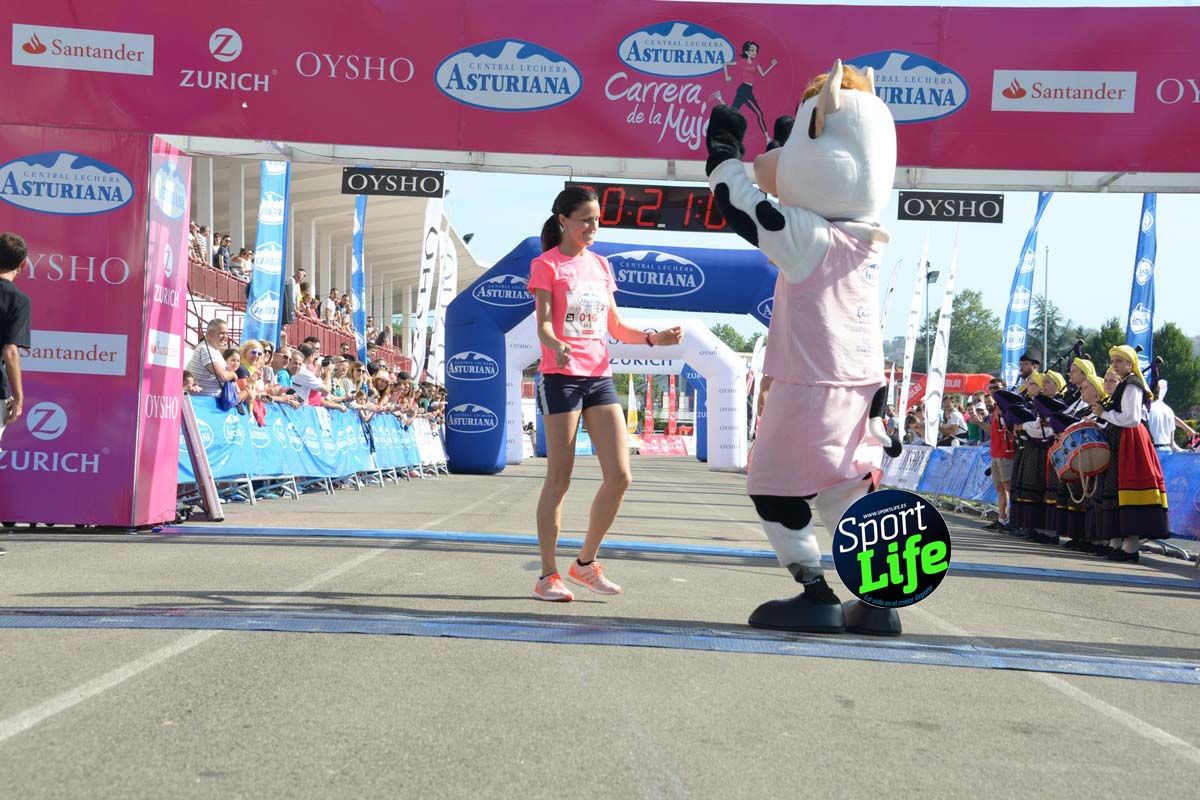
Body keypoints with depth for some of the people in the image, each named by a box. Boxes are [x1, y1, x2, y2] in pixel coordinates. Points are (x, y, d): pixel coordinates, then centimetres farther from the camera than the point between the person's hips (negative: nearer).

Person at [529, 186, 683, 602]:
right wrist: (556, 346, -33)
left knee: (619, 475, -2)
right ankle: (548, 575, 5)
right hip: (561, 376, -6)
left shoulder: (600, 265, 17)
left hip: (600, 376, 6)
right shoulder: (546, 264, -1)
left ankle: (586, 563, 14)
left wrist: (653, 338, 3)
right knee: (559, 479, -3)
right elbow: (543, 324, -12)